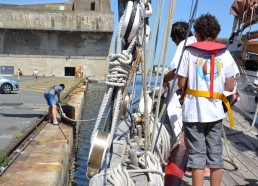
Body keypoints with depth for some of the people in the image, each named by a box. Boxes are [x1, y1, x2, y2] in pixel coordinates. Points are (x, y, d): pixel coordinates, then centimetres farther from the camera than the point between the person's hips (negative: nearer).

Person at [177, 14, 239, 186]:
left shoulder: (189, 52, -3)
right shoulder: (225, 54, 4)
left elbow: (181, 84, -4)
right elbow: (230, 87, 3)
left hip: (193, 112, -2)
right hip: (215, 112, 3)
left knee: (197, 155, 4)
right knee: (215, 155, 12)